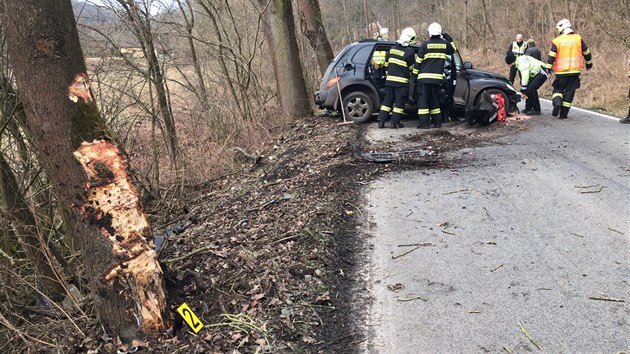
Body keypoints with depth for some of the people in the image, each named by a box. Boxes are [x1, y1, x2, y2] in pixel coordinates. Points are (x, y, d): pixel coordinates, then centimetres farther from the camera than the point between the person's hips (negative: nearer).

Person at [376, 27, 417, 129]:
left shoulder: (392, 48, 7)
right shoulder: (409, 51, -11)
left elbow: (386, 64, 13)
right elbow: (412, 67, -3)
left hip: (389, 80, 6)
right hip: (402, 81, -5)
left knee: (387, 100, 11)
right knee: (400, 102, 3)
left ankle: (381, 121, 8)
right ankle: (395, 122, 4)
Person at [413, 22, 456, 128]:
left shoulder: (425, 44, -5)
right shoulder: (445, 43, 5)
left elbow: (418, 60, -2)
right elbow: (453, 50, 26)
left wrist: (415, 72, 8)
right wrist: (450, 40, 30)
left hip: (425, 77, -4)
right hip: (437, 77, 4)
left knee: (423, 99, -1)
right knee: (434, 99, 16)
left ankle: (424, 123, -6)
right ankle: (437, 122, 16)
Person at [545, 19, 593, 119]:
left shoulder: (557, 41, -1)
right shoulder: (578, 38, 5)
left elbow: (551, 57, -7)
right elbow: (586, 53, 13)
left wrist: (548, 70, -4)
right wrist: (589, 64, 27)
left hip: (561, 71, -1)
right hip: (575, 71, 1)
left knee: (558, 89, 13)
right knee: (569, 92, 7)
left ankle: (557, 103, -17)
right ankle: (563, 113, 6)